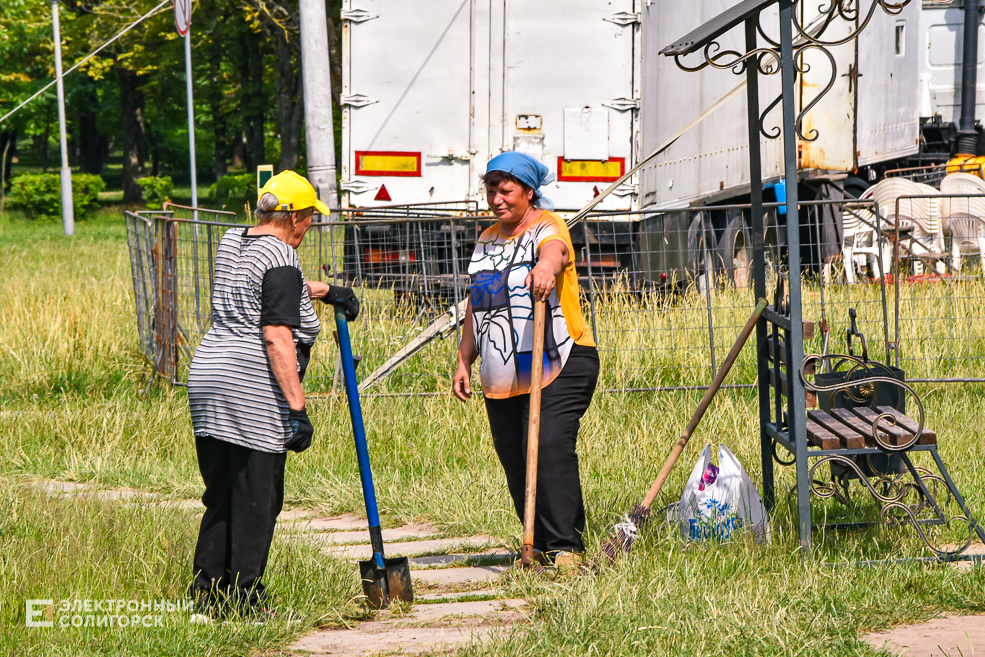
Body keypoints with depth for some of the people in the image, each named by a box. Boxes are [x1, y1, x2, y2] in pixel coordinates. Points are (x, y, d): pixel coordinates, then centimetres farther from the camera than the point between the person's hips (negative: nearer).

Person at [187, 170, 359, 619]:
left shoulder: (232, 243, 15)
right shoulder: (280, 259, -11)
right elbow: (277, 336, -19)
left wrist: (325, 291, 48)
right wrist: (296, 406, -19)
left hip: (208, 371, 8)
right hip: (254, 385, -8)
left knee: (221, 493, 14)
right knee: (257, 495, -1)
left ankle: (206, 593, 15)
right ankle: (245, 598, 1)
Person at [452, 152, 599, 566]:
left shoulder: (547, 228, -4)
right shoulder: (486, 241, 18)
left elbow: (555, 250, -30)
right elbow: (477, 304, 26)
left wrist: (547, 267, -54)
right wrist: (464, 361, 20)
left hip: (558, 364, -7)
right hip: (502, 374, 7)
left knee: (550, 447, -20)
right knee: (514, 459, 4)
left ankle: (566, 546, -19)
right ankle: (540, 547, 14)